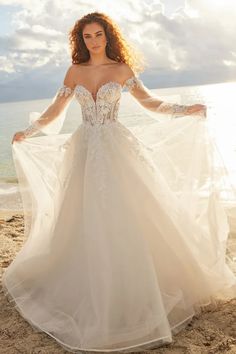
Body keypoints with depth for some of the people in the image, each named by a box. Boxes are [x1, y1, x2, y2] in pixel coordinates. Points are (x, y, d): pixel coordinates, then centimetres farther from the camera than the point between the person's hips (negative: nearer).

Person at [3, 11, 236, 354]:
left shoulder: (122, 70, 4)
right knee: (86, 224, 5)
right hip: (85, 151, 2)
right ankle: (93, 292, 23)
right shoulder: (75, 71, 9)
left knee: (126, 220, -4)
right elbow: (55, 111, 14)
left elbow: (151, 102, 4)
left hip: (117, 149, -2)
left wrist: (185, 110, -8)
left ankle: (132, 292, 13)